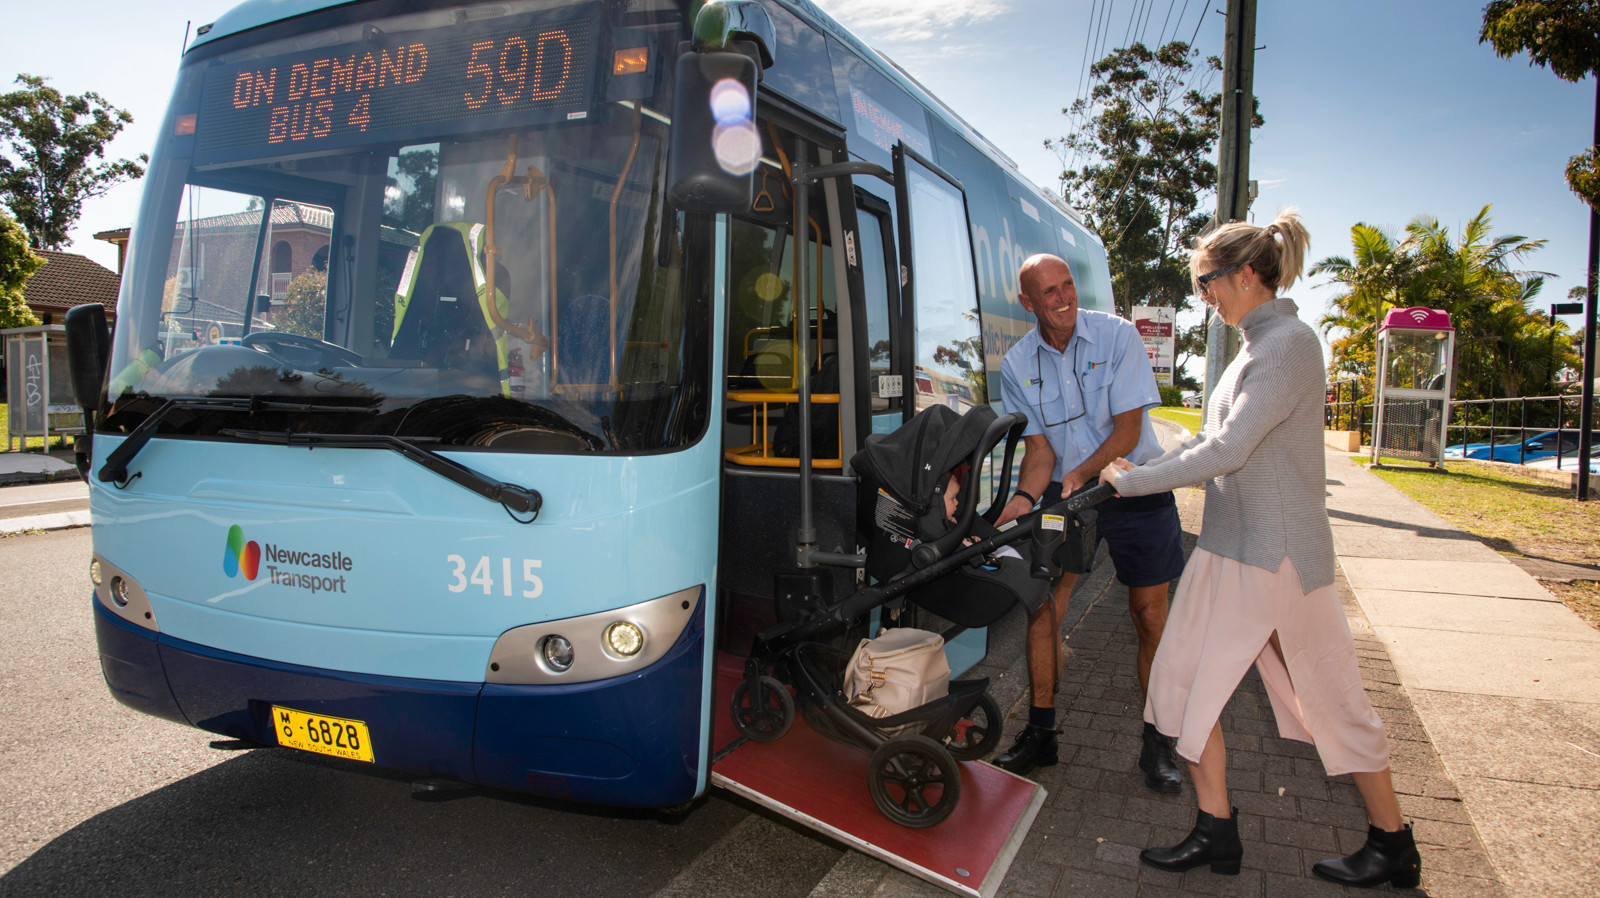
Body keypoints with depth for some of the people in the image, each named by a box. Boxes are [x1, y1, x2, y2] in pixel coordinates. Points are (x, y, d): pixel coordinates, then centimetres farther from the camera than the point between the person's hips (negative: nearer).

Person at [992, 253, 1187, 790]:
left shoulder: (1117, 336, -12)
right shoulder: (1017, 365, -4)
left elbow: (1128, 428, -14)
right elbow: (1039, 446, -4)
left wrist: (1082, 472, -28)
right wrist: (1025, 497, -23)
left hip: (1133, 486, -2)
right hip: (1064, 490, 2)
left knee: (1150, 616, 0)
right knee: (1042, 608, -3)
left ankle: (1157, 744, 15)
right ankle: (1040, 735, 12)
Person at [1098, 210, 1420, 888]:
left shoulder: (1289, 344, -17)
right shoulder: (1257, 347, 13)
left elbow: (1226, 450, -23)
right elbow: (1214, 442, 18)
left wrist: (1132, 482, -16)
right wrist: (1140, 472, 9)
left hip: (1279, 555, -9)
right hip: (1232, 547, 9)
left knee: (1330, 698, 5)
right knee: (1185, 677, 7)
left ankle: (1394, 846, 25)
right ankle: (1216, 832, 18)